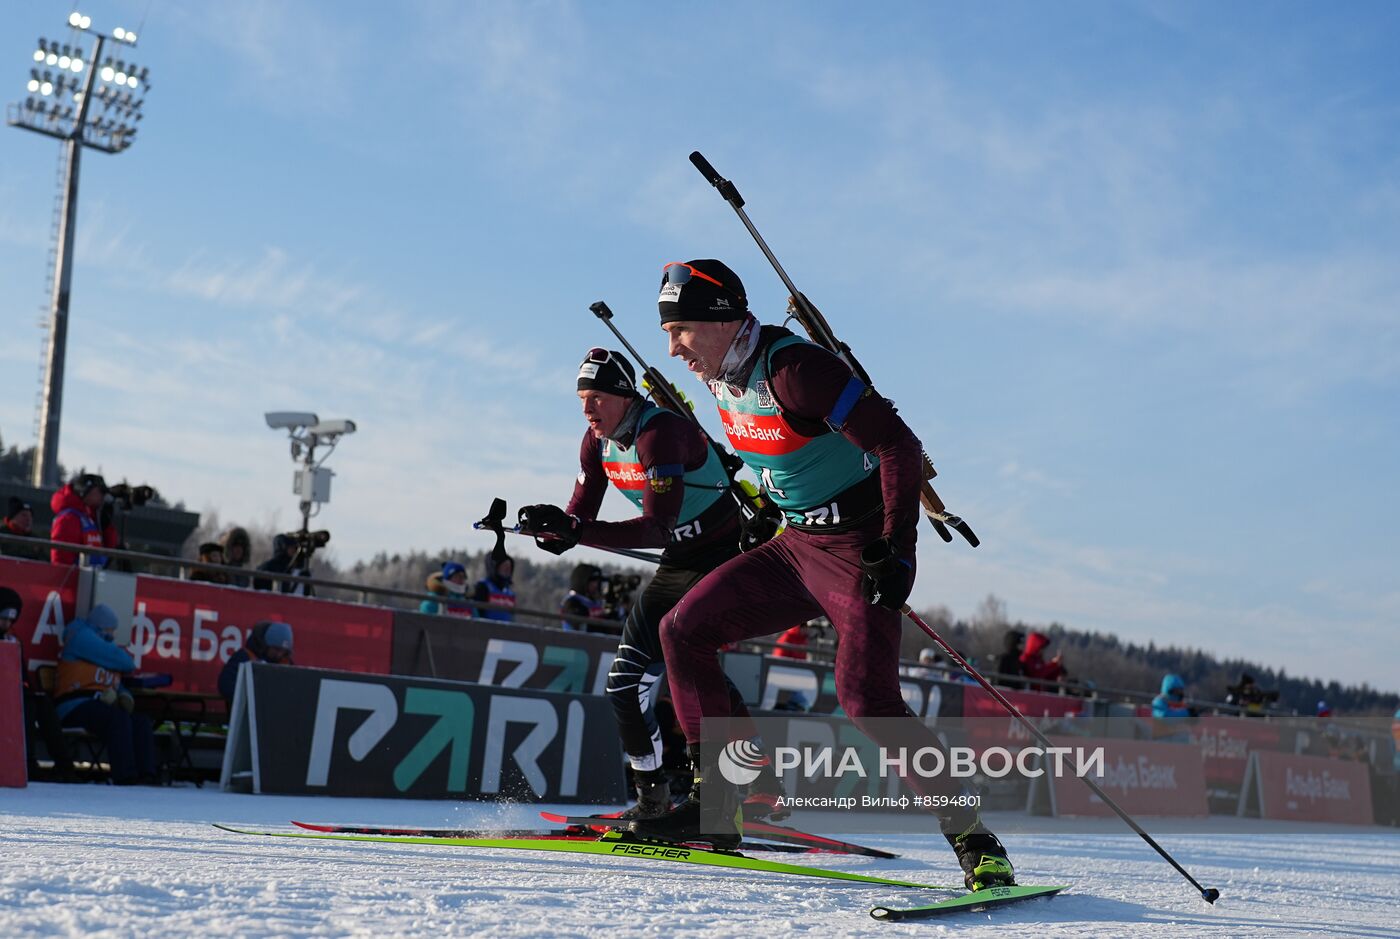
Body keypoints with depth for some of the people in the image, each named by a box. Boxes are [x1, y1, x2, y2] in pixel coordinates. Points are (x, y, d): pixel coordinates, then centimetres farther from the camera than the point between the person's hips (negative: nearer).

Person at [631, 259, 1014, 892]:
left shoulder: (793, 370, -23)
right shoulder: (720, 376, 4)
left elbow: (899, 446, -24)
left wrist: (898, 548, -26)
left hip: (861, 549, -9)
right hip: (796, 547, 9)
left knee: (865, 701, -21)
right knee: (682, 631, 2)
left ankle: (974, 839, -9)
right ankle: (713, 808, 7)